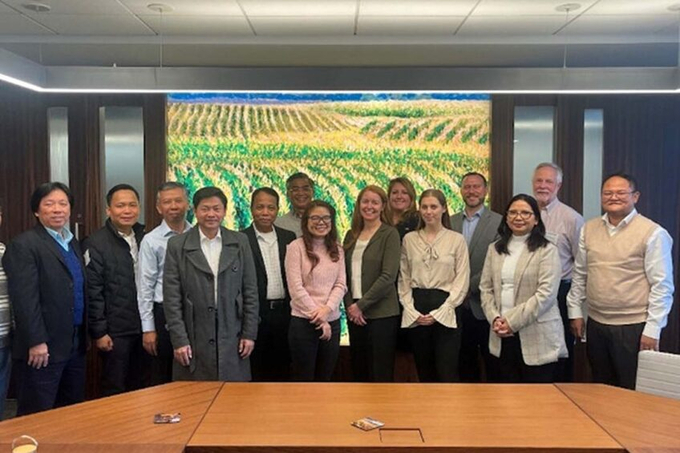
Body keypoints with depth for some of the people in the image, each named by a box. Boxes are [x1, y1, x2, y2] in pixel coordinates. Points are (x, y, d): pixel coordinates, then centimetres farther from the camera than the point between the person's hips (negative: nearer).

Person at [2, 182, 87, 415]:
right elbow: (24, 298, -17)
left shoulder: (73, 243, 14)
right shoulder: (23, 245, -11)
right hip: (43, 348, -7)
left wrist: (85, 336, 13)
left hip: (76, 345, 8)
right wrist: (36, 342, -20)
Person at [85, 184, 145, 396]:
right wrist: (99, 332, -12)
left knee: (138, 388, 15)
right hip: (115, 330, -5)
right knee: (115, 391, 7)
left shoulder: (144, 238, 7)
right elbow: (92, 292, -11)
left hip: (142, 327, 5)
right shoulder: (96, 244, -10)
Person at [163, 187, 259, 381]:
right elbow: (171, 297, -2)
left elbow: (250, 291, 6)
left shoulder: (240, 242, 5)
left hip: (232, 339, 2)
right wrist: (179, 340, -7)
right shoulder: (177, 245, 0)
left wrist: (250, 333, 2)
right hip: (194, 341, -1)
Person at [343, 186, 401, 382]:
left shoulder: (390, 234, -5)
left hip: (382, 314, -5)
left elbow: (388, 276, -13)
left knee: (381, 372, 0)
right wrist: (350, 306, -3)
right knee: (359, 370, 11)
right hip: (354, 314, 5)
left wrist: (361, 305, -12)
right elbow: (345, 275, 10)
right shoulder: (351, 236, 11)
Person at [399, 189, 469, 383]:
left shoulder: (456, 239, 0)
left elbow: (461, 282, -3)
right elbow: (403, 280, 8)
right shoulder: (409, 239, 7)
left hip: (445, 314, -3)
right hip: (416, 315, 3)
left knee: (447, 375, -5)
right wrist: (412, 311, -4)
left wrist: (439, 313, -10)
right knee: (424, 372, 11)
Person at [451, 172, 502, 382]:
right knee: (465, 364, 13)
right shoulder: (450, 222, 9)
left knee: (493, 364, 5)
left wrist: (470, 286, -12)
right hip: (459, 306, 4)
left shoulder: (499, 222, -3)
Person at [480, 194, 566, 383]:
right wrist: (495, 318, -7)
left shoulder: (547, 250, -4)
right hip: (502, 337, 5)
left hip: (536, 337, -4)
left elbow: (546, 294, -13)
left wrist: (512, 321, -14)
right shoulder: (495, 249, 12)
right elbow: (485, 288, 9)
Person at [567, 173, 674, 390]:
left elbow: (662, 286, -9)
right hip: (596, 324, 5)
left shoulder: (653, 233, -9)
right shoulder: (589, 229, 6)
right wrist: (575, 311, 10)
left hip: (634, 327, -5)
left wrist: (652, 329, -11)